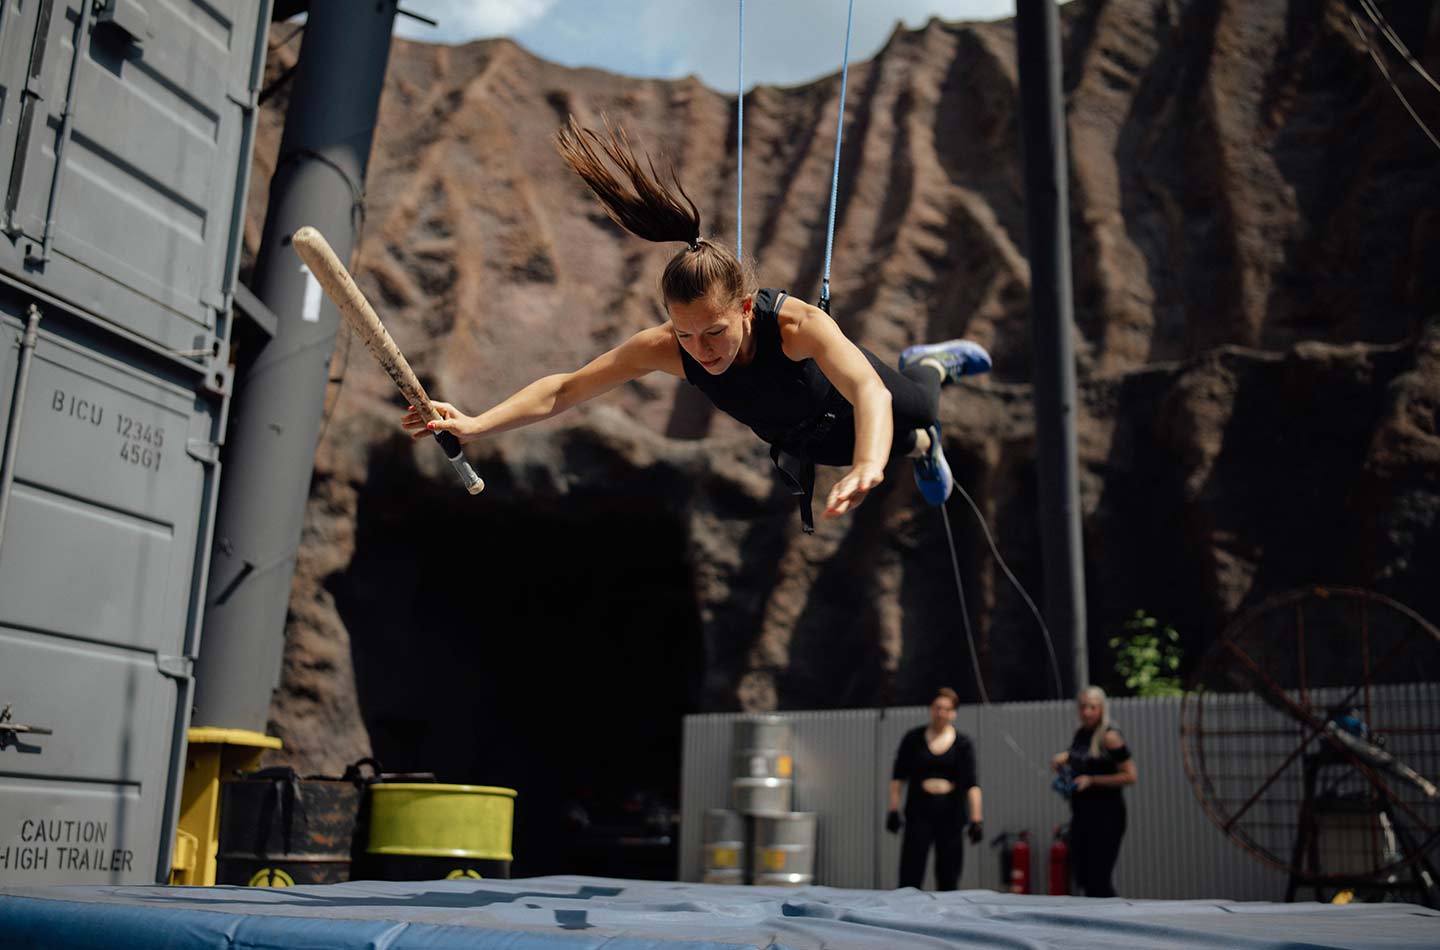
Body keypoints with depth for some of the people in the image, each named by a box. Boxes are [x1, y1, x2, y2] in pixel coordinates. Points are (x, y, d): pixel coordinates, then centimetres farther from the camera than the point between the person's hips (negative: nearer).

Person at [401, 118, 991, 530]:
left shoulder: (797, 323, -48)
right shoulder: (664, 348, -39)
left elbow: (868, 392, -61)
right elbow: (563, 389, -35)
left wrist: (868, 468, -82)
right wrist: (475, 426, -48)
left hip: (844, 399, -3)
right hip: (790, 437, 3)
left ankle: (933, 363, 55)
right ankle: (921, 445, 58)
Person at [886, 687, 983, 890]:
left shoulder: (962, 744, 2)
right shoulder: (913, 739, 3)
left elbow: (972, 784, -3)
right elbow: (898, 777, 5)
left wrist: (976, 820, -12)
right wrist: (893, 810, -1)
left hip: (951, 814, 1)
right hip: (919, 812, -1)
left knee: (949, 880, 5)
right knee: (910, 877, -6)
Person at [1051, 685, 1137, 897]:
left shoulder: (1109, 737, -13)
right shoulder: (1080, 733, 9)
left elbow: (1129, 776, -15)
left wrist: (1092, 780, -17)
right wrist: (1064, 758, 6)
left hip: (1106, 814, -8)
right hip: (1081, 813, 8)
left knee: (1097, 880, -7)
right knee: (1082, 877, 11)